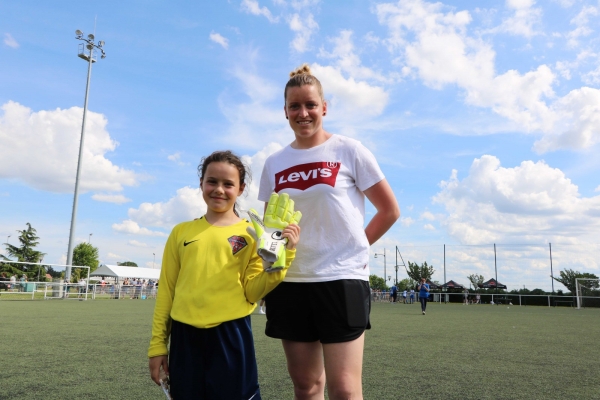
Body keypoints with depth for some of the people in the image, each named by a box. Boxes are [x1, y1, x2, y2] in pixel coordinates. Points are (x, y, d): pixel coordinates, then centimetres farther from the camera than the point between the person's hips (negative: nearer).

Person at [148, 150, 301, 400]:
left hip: (231, 334, -2)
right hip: (185, 336, 2)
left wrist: (282, 255, -17)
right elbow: (166, 290, 8)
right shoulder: (181, 232, 6)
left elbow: (252, 292, -5)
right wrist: (158, 343, 8)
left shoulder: (250, 234, 0)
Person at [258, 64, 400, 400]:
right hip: (290, 281, 4)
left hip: (341, 278, -3)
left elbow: (390, 210, 3)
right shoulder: (275, 163, 9)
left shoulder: (349, 150, -1)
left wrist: (355, 246, 2)